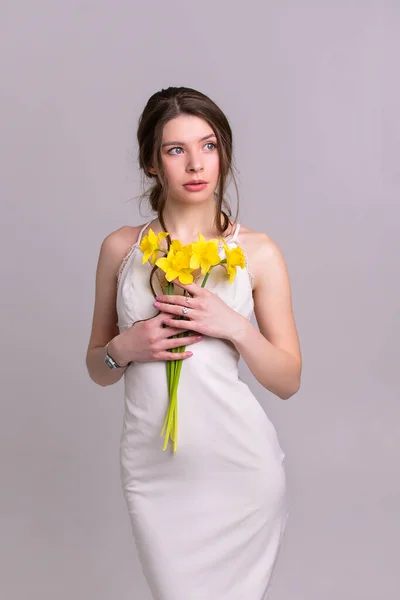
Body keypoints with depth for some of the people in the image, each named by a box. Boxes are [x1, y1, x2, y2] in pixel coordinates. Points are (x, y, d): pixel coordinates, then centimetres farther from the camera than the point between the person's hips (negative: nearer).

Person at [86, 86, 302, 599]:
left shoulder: (258, 252, -3)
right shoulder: (121, 248, 2)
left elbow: (288, 380, 0)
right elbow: (97, 368, 11)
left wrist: (236, 327, -16)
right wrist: (124, 349, -11)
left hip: (241, 466, -1)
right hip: (153, 469, 1)